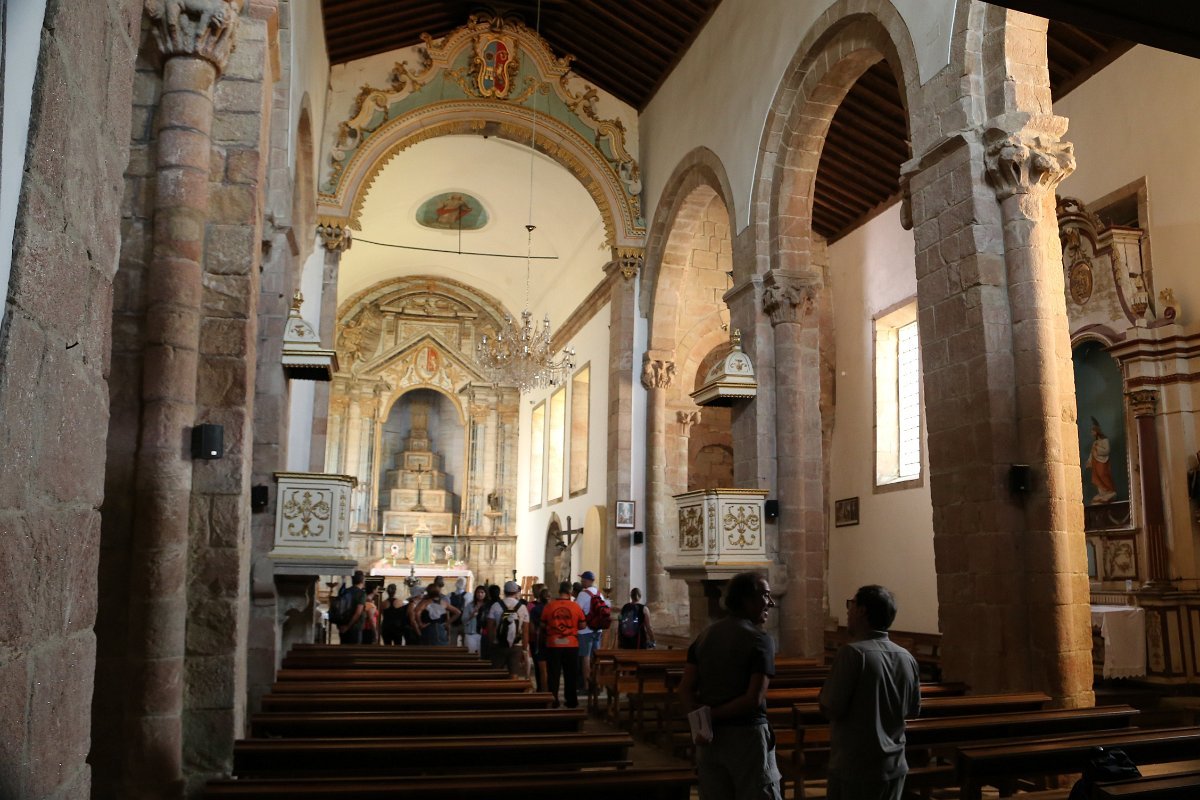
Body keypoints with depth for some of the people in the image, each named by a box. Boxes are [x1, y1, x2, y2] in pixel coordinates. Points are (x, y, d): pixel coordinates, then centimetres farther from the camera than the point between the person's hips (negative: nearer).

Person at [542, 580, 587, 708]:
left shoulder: (549, 605, -4)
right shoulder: (575, 606, -5)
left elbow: (543, 625, 3)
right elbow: (583, 625, 1)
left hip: (553, 645, 0)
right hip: (571, 645, 0)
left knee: (553, 674, 9)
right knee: (571, 674, 11)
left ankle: (553, 701, 11)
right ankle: (571, 701, 15)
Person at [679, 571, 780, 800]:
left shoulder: (705, 635, 8)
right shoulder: (760, 640, -10)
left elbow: (685, 689, 1)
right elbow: (754, 699, -18)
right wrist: (712, 715, -9)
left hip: (711, 737, 6)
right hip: (746, 735, -6)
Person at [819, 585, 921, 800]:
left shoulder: (853, 652, -18)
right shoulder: (907, 658, 2)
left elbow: (830, 708, -19)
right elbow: (913, 709, 13)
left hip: (856, 768, -6)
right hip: (895, 766, 6)